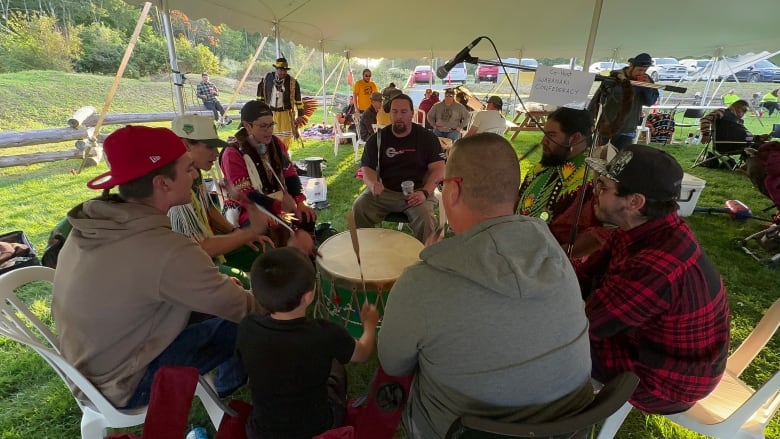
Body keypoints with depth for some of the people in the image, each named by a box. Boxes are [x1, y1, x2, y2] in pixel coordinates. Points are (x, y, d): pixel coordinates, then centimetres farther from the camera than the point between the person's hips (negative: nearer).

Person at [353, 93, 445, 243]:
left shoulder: (427, 137, 4)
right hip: (383, 190, 2)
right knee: (359, 208, -23)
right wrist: (373, 183, -20)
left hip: (415, 192, -1)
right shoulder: (378, 138, 8)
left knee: (425, 216, -30)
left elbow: (438, 168, -2)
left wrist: (425, 192, -19)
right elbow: (367, 167, 4)